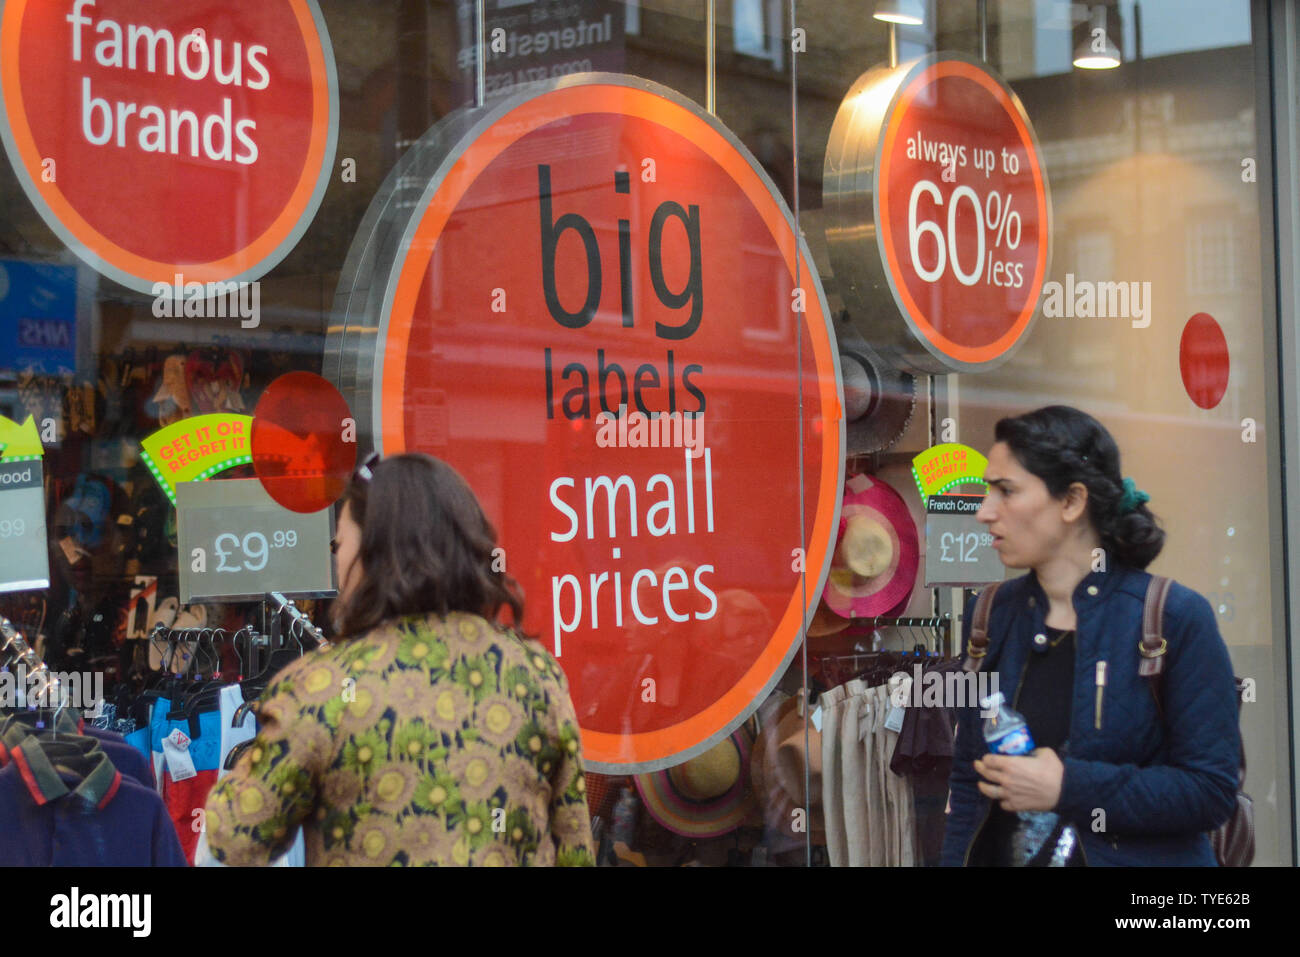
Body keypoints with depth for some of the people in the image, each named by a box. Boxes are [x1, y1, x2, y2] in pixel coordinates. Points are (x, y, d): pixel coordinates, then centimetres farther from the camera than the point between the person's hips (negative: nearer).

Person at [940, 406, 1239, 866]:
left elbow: (1211, 789, -16)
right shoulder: (990, 616, 2)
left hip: (1130, 854, -4)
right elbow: (967, 780, 5)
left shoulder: (1177, 618, -12)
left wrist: (1069, 788, -22)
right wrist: (957, 858, -6)